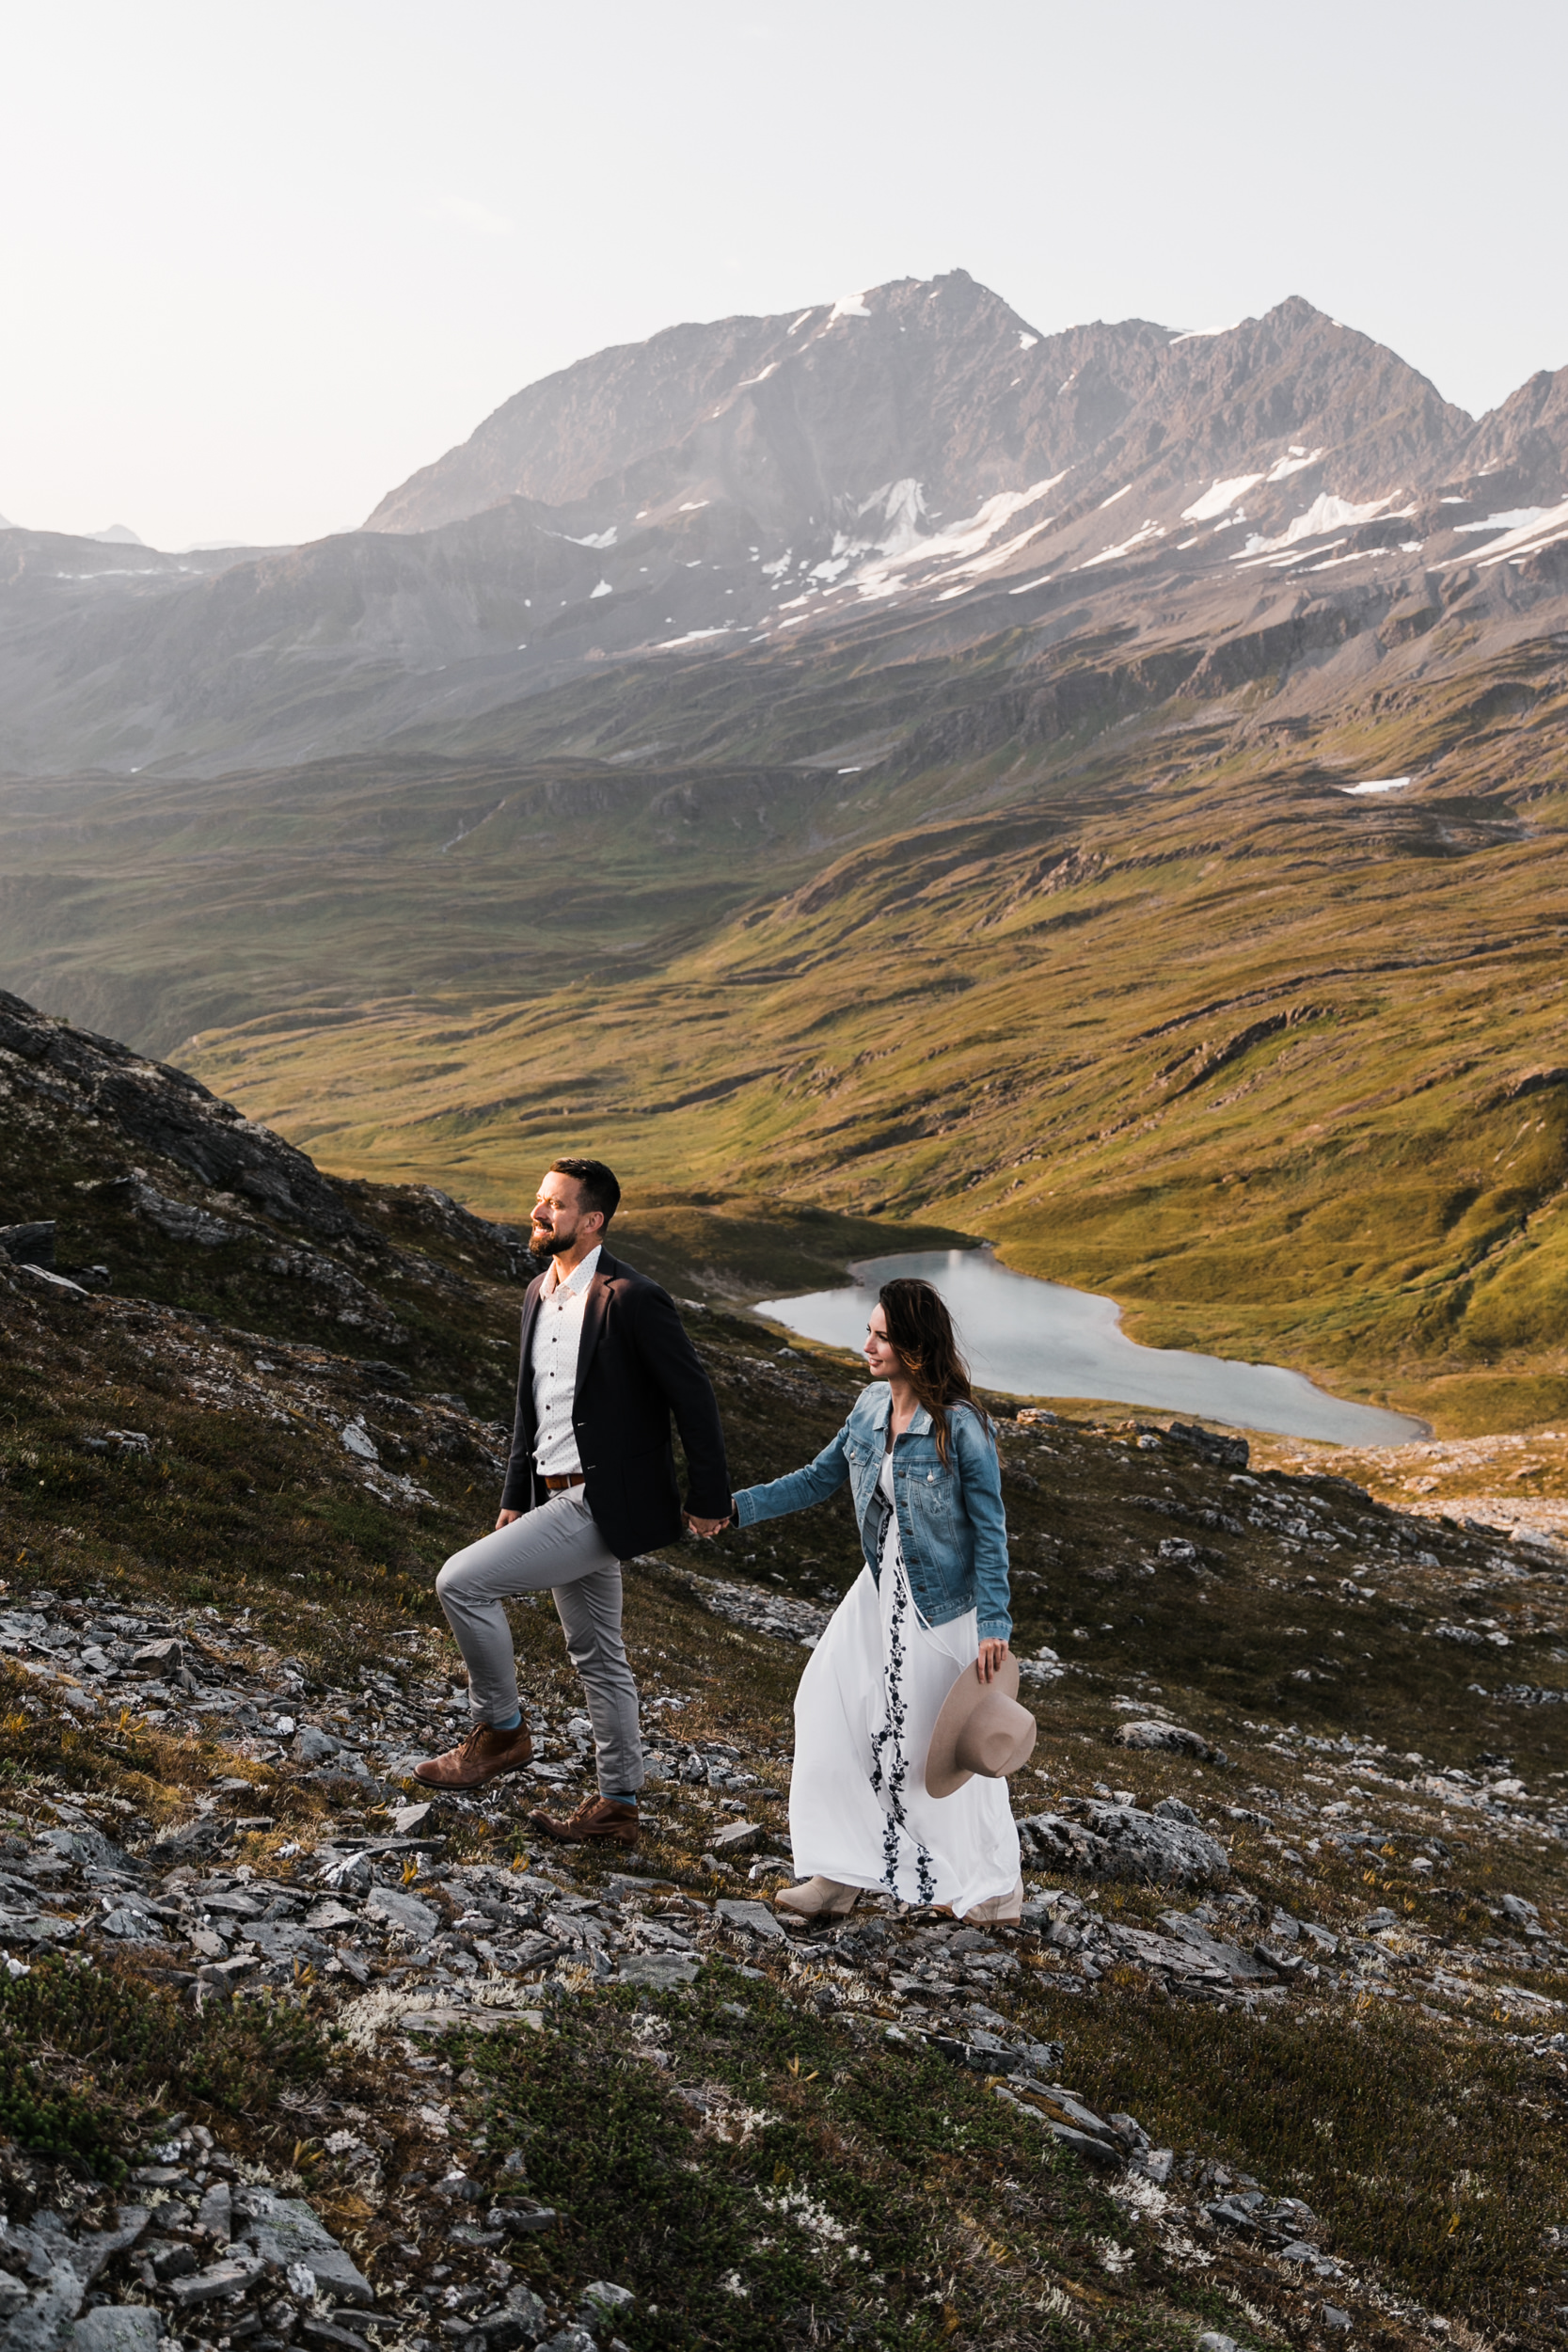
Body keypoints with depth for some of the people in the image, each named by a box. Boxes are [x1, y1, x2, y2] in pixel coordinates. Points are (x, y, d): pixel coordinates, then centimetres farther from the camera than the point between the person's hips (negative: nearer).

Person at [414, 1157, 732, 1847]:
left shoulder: (633, 1299, -16)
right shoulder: (539, 1293, 10)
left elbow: (693, 1394, -13)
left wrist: (708, 1496, -9)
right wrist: (515, 1497, 16)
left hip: (602, 1504, -9)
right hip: (560, 1500, 9)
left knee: (462, 1582, -14)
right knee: (596, 1658, 16)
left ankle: (499, 1730, 4)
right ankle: (617, 1809, 27)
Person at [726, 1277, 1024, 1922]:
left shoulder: (960, 1426, -20)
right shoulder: (871, 1405, 0)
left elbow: (989, 1529, -15)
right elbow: (820, 1477, 11)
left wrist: (994, 1627, -17)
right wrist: (737, 1506, 4)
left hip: (940, 1608, -7)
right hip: (877, 1595, 7)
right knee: (830, 1712, 4)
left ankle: (996, 1884, 26)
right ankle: (840, 1875, 18)